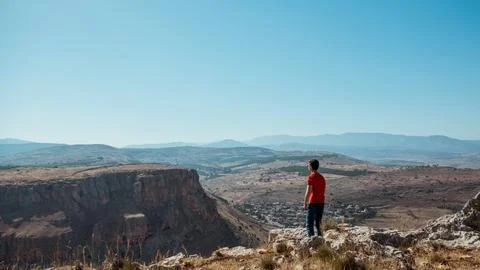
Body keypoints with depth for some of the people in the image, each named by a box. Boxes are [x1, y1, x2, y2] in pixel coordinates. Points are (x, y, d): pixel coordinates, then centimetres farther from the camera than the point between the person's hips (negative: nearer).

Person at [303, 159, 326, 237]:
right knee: (318, 223, 15)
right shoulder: (322, 177, 11)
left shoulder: (311, 177, -10)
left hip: (313, 202, -7)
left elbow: (308, 191, -15)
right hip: (321, 202, 7)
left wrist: (305, 203, -11)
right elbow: (323, 191, 14)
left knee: (309, 223, -2)